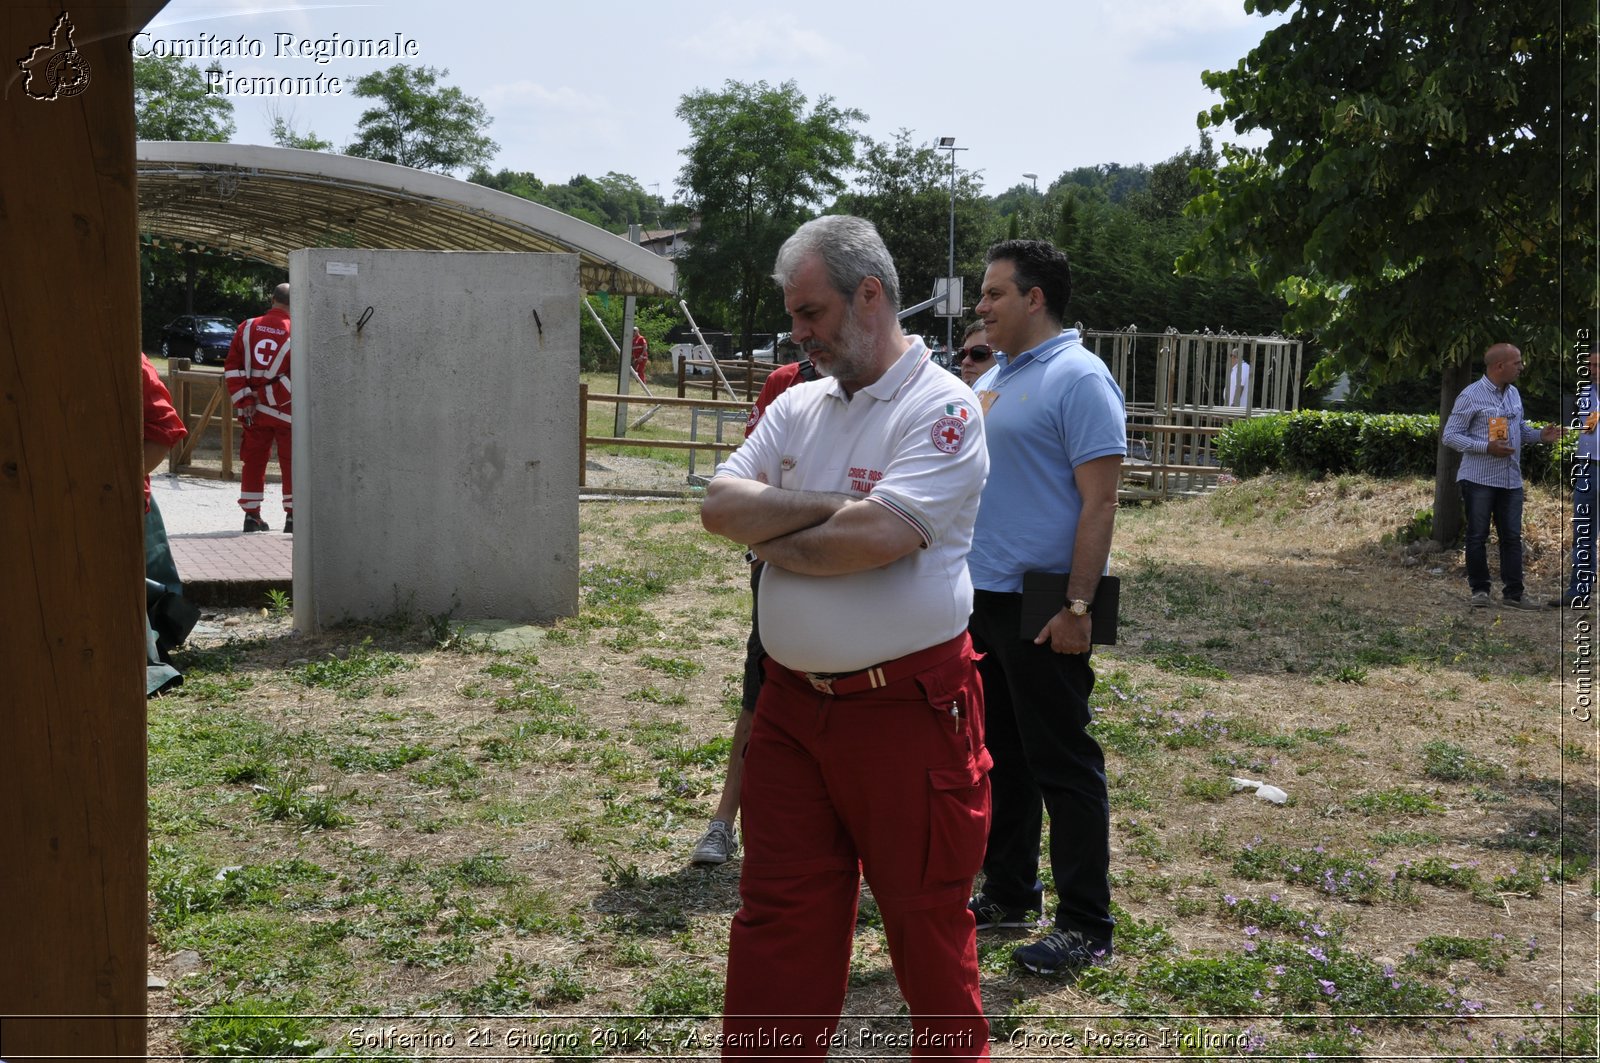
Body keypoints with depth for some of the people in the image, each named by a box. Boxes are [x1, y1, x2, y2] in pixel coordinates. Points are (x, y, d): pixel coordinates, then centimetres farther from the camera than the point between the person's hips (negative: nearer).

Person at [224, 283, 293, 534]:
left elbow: (232, 368, 0)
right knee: (292, 463, 5)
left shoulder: (246, 328, 3)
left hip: (253, 410, 4)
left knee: (253, 461, 12)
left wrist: (243, 402, 0)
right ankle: (292, 517, 4)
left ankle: (251, 515, 15)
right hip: (286, 410, -4)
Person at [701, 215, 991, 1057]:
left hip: (906, 708, -6)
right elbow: (720, 506, 0)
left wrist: (772, 541, -7)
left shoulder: (941, 407, -10)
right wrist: (829, 504, -13)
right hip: (792, 703, 6)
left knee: (926, 919, 10)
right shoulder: (798, 406, 11)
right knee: (775, 922, 11)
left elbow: (880, 535, -23)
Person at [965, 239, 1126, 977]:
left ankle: (1085, 927, 7)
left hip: (1040, 609, -9)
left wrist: (1077, 606, -22)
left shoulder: (1078, 379, -12)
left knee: (1063, 764, -2)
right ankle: (1009, 893, 30)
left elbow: (1098, 502, -17)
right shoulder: (991, 381, 15)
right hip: (981, 598, 9)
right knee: (1000, 756, 16)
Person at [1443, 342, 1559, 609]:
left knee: (1512, 537, 7)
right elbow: (1450, 436, -12)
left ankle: (1513, 593, 12)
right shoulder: (1471, 396, -11)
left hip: (1511, 480, 6)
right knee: (1477, 536, 3)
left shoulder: (1514, 394, 10)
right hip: (1479, 479, -6)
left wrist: (1540, 435, 0)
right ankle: (1479, 589, 14)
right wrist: (1487, 447, -22)